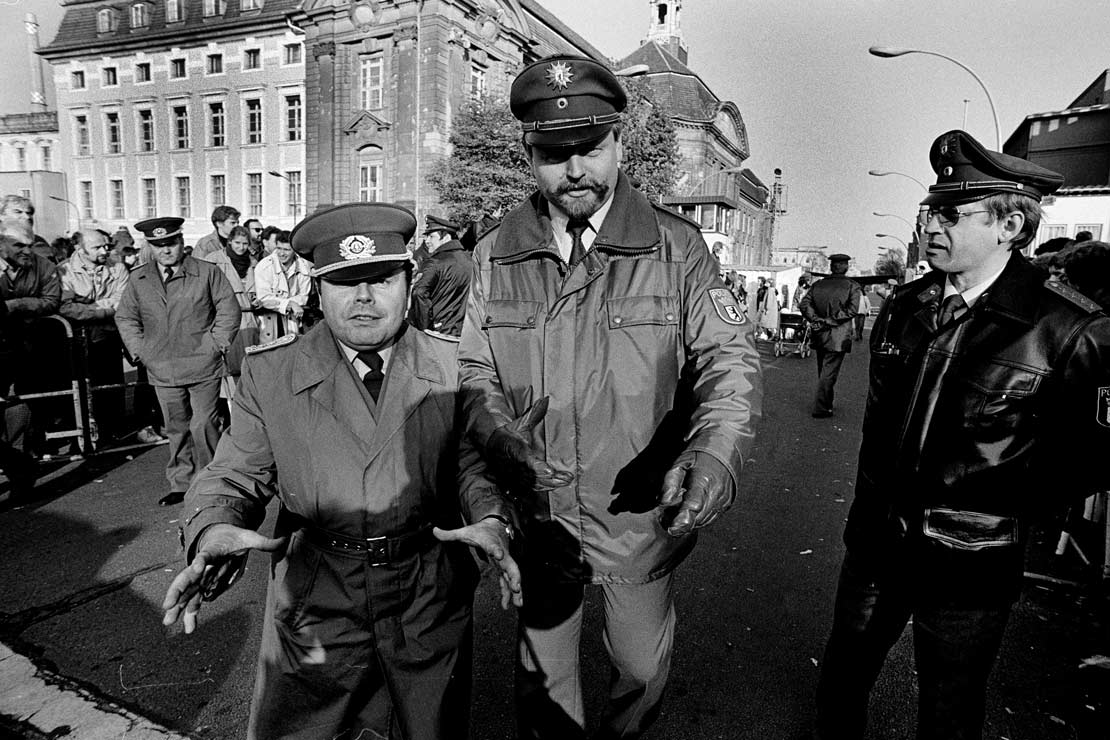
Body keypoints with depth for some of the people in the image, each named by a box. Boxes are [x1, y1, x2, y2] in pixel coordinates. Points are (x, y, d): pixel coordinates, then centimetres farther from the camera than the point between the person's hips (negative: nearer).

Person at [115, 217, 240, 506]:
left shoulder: (207, 272, 0)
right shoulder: (138, 279, 10)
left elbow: (229, 308, 1)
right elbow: (125, 317, 18)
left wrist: (217, 343, -6)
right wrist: (139, 349, 6)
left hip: (203, 366, -3)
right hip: (162, 370, 4)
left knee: (202, 426, -4)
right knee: (176, 429, 11)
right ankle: (181, 484, 23)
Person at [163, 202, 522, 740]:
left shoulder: (451, 367, -3)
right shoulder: (269, 373, -3)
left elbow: (473, 461, -1)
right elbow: (234, 475, -2)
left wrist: (491, 517, -21)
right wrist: (213, 530, -23)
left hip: (430, 605, 1)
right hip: (314, 604, 0)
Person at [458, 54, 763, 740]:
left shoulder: (677, 246, -8)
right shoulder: (496, 255, -2)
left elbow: (729, 356, -11)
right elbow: (476, 374, 0)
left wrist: (716, 453, -30)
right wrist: (503, 440, -20)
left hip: (642, 512, 0)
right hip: (537, 511, 1)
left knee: (644, 668, 24)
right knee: (543, 672, 22)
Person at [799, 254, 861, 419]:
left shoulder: (818, 284, 6)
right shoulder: (852, 286, -4)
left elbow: (804, 304, -3)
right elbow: (852, 309, -15)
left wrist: (815, 319, -8)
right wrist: (832, 320, -12)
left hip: (820, 335, 4)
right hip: (838, 336, -4)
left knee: (823, 371, 17)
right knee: (829, 372, -1)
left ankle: (827, 403, 31)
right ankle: (820, 409, -1)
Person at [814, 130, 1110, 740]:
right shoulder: (904, 306, 0)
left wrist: (1008, 502, -6)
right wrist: (876, 500, 12)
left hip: (968, 573, -4)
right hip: (874, 545, 4)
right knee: (839, 684, 23)